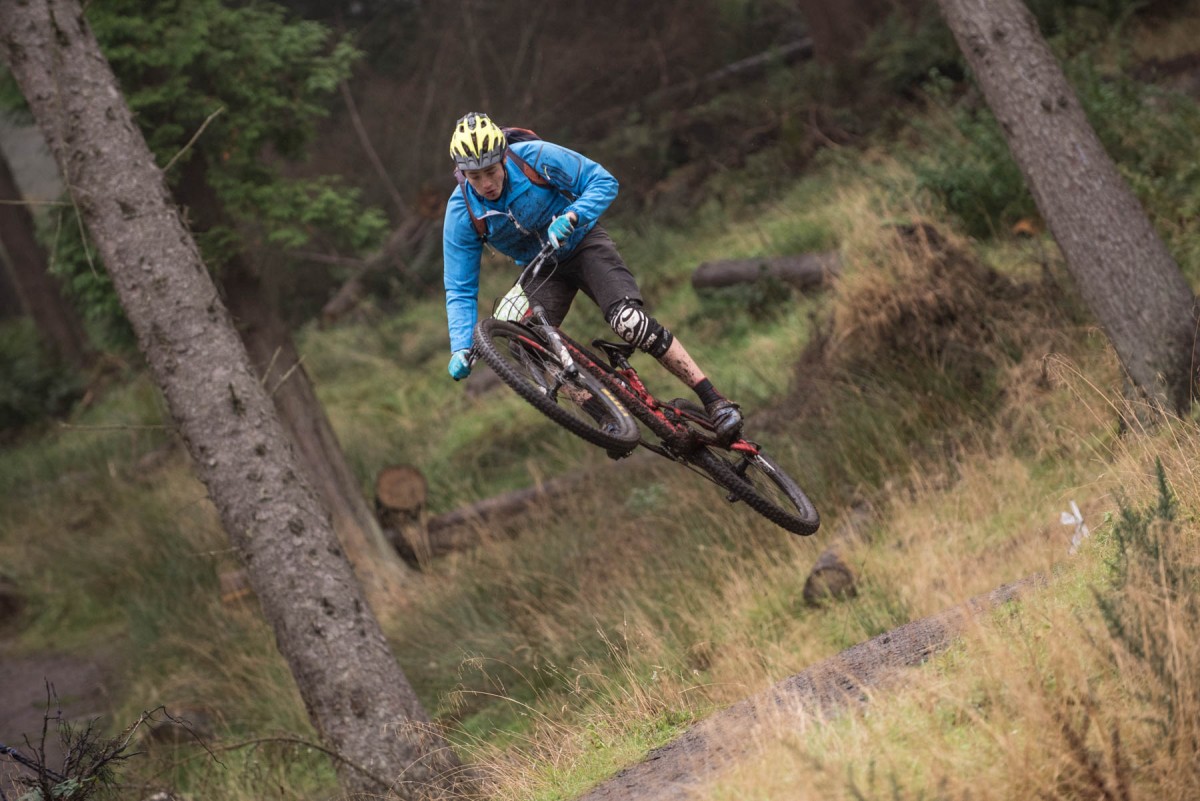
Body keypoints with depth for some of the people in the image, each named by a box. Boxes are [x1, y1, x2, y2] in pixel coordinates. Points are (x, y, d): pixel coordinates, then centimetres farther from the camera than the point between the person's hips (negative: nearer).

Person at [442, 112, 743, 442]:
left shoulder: (536, 157, -25)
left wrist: (571, 216, -35)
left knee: (629, 321, -26)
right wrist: (461, 349, -29)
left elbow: (603, 181, -16)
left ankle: (714, 401, -22)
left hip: (582, 244, -3)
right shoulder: (461, 214, -19)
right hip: (541, 270, 3)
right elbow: (460, 291, -14)